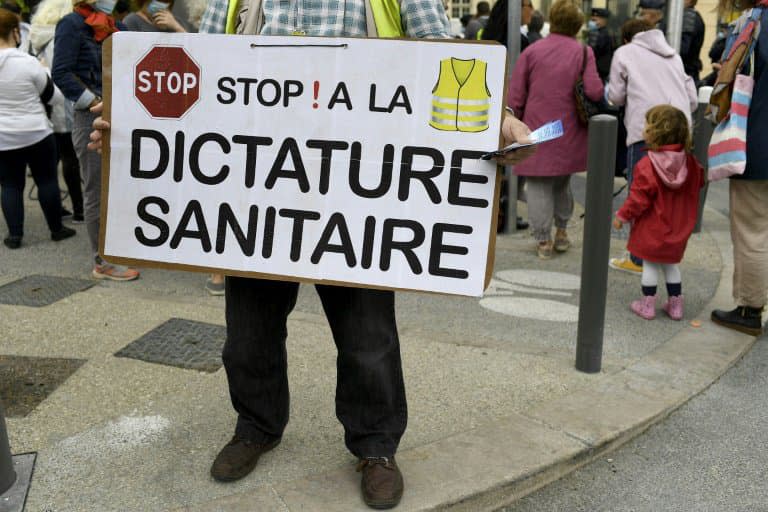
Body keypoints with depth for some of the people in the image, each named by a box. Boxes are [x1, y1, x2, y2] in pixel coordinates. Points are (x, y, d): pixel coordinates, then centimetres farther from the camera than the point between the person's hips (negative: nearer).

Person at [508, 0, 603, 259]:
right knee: (562, 181, 21)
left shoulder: (531, 51, -1)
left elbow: (515, 97, -2)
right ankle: (561, 232, 29)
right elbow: (594, 92, -12)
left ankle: (543, 240, 7)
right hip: (569, 132, 2)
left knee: (539, 186, 5)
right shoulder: (583, 52, -2)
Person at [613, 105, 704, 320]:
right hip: (677, 228, 6)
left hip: (651, 228, -6)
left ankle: (647, 304, 12)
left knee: (650, 264, 5)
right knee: (671, 263, 17)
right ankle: (675, 304, 24)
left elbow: (639, 197, -20)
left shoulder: (647, 164, -22)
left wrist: (622, 216, -9)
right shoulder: (689, 161, -3)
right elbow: (698, 183, 11)